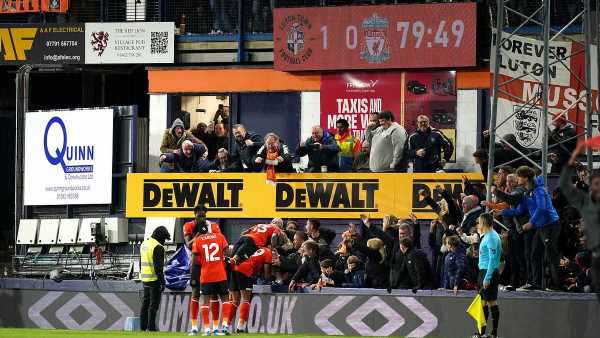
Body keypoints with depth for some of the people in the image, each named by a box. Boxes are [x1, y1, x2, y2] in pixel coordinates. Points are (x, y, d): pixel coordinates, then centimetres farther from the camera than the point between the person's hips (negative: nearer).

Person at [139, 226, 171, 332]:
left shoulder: (144, 244, 11)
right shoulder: (158, 247, -16)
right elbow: (158, 266, -20)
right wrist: (162, 282, -17)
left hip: (145, 279, 8)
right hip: (155, 279, -8)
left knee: (146, 303, 13)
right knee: (154, 304, -4)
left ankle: (143, 327, 15)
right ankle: (151, 328, -4)